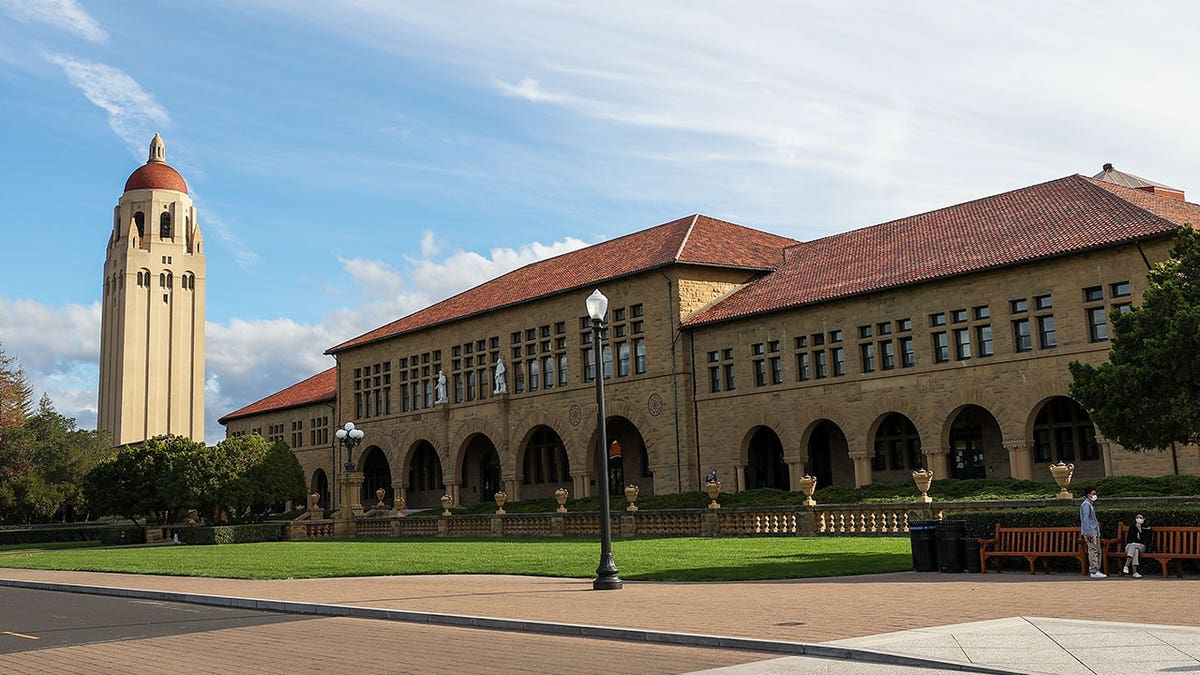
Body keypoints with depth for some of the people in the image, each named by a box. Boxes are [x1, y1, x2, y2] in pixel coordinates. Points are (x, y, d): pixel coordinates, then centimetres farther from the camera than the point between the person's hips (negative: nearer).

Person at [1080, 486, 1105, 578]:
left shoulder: (1091, 504, 21)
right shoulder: (1086, 504, -11)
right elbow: (1085, 519, -18)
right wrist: (1088, 532, -23)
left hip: (1095, 531, 10)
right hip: (1090, 532, -10)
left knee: (1098, 551, 10)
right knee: (1093, 550, -12)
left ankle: (1097, 570, 15)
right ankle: (1094, 572, -13)